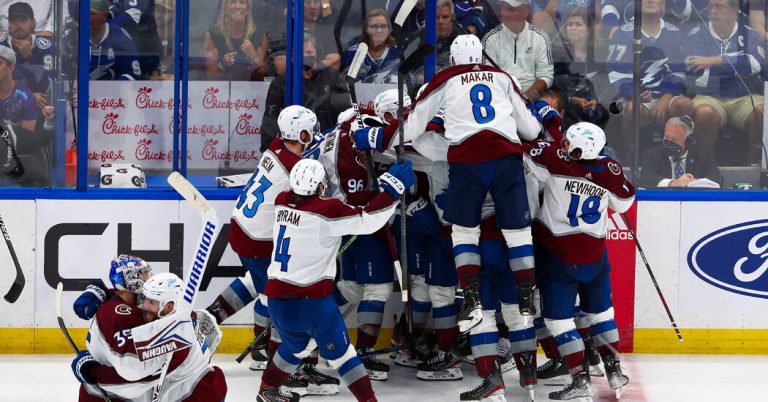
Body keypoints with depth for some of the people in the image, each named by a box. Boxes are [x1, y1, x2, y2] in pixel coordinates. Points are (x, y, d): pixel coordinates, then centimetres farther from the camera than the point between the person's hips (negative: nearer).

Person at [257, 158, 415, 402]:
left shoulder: (282, 202, 3)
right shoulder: (326, 210, -15)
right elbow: (367, 221, -18)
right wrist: (393, 188, -14)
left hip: (277, 299, 6)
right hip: (312, 300, -6)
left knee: (295, 345, 31)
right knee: (339, 353, 6)